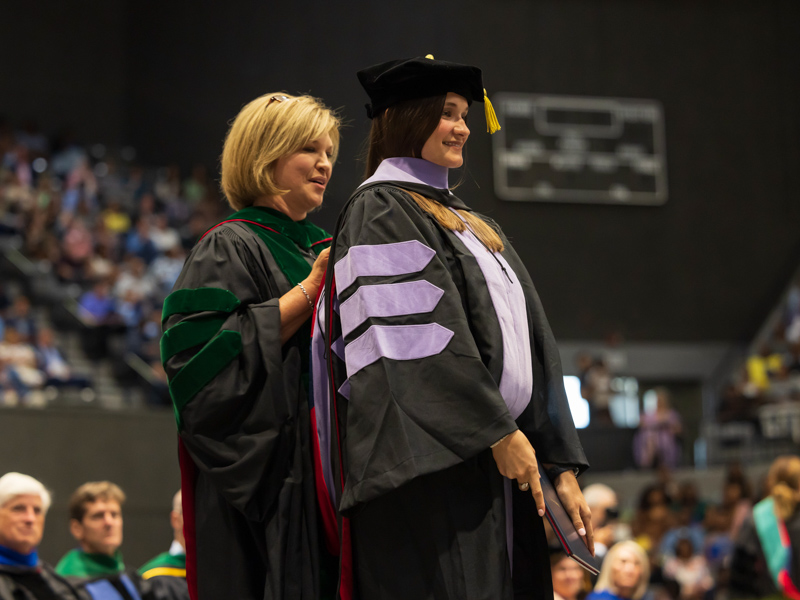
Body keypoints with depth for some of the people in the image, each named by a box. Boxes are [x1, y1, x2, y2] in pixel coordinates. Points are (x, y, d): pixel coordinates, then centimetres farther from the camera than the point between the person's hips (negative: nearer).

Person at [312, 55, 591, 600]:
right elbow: (421, 339, -15)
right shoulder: (380, 212, -3)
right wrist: (498, 431, -18)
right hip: (431, 472, -8)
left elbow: (531, 347, 19)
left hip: (494, 470, 8)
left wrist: (562, 467, 12)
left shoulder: (471, 223, 23)